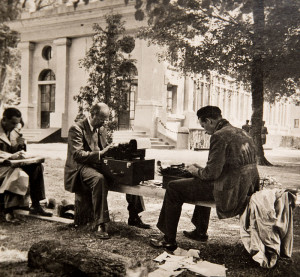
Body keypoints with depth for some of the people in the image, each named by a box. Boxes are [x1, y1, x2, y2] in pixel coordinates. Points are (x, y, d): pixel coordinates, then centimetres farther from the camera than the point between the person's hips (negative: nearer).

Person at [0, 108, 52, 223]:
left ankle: (35, 206, -7)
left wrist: (18, 145, -6)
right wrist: (11, 156, -33)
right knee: (18, 173, -35)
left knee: (36, 166, -7)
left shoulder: (11, 131, 14)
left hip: (10, 164, 8)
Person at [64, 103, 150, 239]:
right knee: (99, 179, -41)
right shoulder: (77, 129, -10)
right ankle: (100, 225, -36)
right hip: (81, 167, -8)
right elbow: (77, 154, -20)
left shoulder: (101, 128, 16)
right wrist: (100, 153, -29)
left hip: (98, 165, 8)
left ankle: (134, 217, 0)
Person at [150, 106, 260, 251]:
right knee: (203, 184, 37)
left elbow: (212, 172, -19)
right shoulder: (242, 133, 14)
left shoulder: (219, 136, -15)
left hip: (230, 191, -10)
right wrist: (201, 169, 22)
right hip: (247, 189, 10)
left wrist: (196, 171, 3)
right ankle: (200, 232, 44)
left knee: (173, 188, -1)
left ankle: (169, 240, 9)